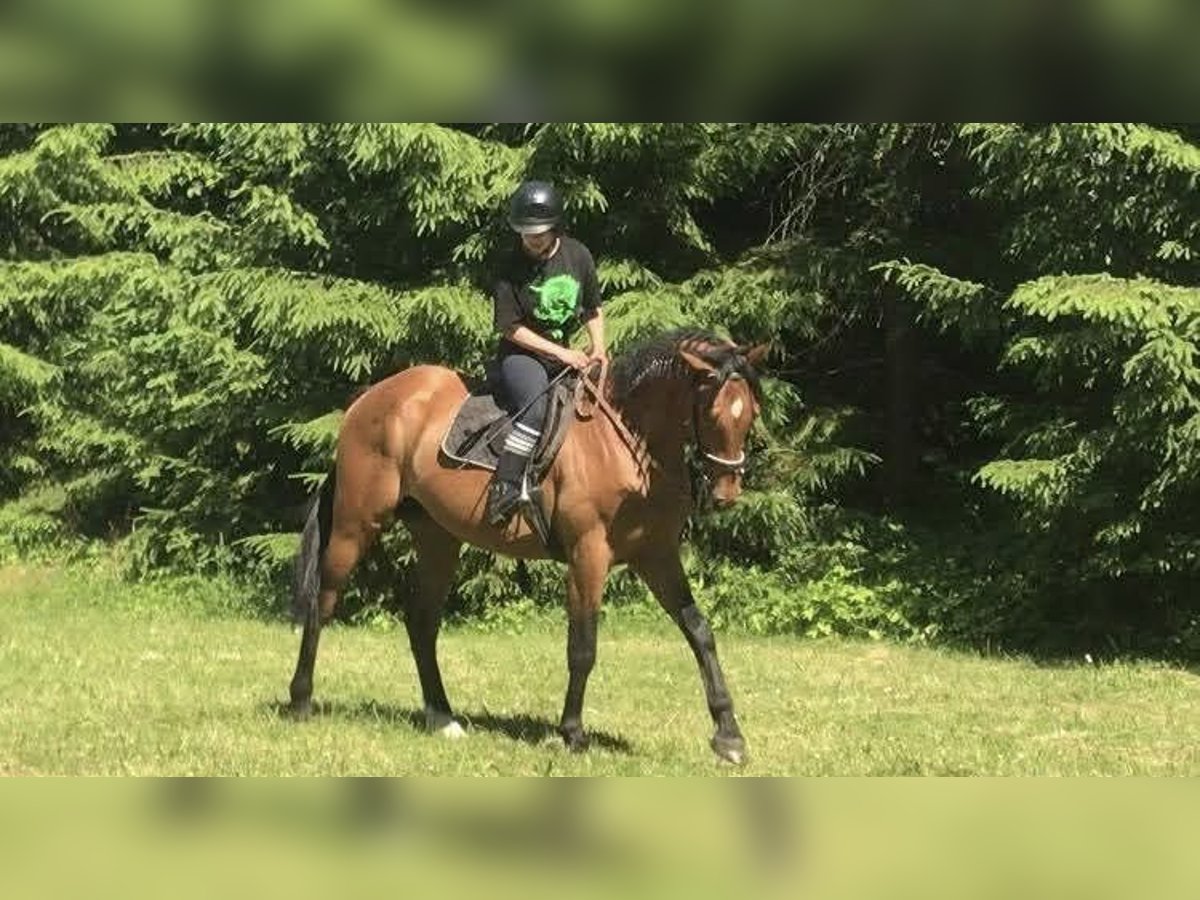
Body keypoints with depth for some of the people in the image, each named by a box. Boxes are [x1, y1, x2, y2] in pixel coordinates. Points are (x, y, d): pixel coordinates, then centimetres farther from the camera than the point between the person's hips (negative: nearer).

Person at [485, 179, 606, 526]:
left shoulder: (578, 256, 3)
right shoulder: (512, 268, -11)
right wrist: (561, 354, -16)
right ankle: (505, 487, -36)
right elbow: (511, 328, -11)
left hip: (567, 355, 6)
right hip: (520, 355, -6)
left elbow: (593, 310, 16)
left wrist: (597, 347, -2)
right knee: (538, 407, -34)